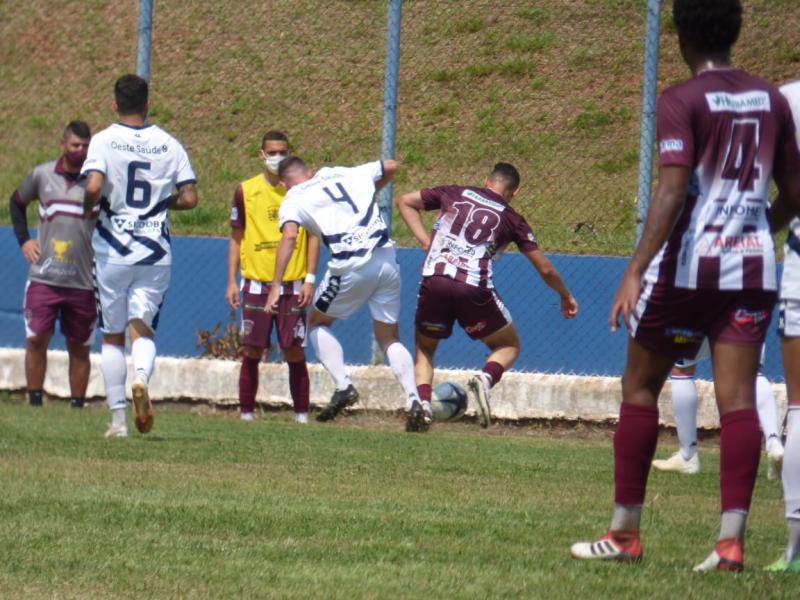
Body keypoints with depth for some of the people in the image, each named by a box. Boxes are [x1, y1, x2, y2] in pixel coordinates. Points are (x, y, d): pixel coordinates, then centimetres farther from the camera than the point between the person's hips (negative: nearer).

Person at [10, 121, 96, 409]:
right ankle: (35, 403, 3)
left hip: (83, 282, -1)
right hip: (43, 277, 1)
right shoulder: (42, 175, 5)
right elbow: (16, 203, 22)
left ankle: (77, 406, 12)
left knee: (79, 348, 5)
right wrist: (23, 239, 11)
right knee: (36, 339, -5)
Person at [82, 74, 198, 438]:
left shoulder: (104, 141, -6)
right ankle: (142, 377, -28)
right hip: (156, 253, 2)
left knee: (112, 335, 9)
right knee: (143, 327, 5)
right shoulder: (169, 145, 2)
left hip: (113, 250, -1)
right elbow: (189, 199, 0)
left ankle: (118, 418, 8)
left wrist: (87, 208, 0)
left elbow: (93, 187, -21)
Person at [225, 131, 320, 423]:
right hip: (256, 284, 1)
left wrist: (310, 279, -2)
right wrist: (231, 282, 5)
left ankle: (302, 415, 4)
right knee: (251, 352, 0)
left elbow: (313, 236, 6)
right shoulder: (246, 191, 6)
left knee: (295, 352, -2)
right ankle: (246, 414, 6)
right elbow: (236, 238, 11)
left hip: (293, 284, -1)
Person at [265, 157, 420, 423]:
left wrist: (276, 285, -16)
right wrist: (371, 192, 50)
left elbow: (290, 235, -13)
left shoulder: (294, 200, 7)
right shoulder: (349, 175, 20)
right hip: (386, 258, 4)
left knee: (318, 324, 21)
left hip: (351, 268, -4)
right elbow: (391, 166, 33)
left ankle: (343, 386, 2)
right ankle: (413, 399, -4)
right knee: (390, 339, 16)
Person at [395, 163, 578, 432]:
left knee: (424, 349, 22)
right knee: (509, 346, 20)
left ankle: (422, 403, -5)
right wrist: (565, 296, 34)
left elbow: (405, 202, 21)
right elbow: (545, 269, 17)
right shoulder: (511, 218, 15)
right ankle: (485, 380, -13)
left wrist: (425, 240, 17)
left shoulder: (455, 194, 18)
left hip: (434, 280, 2)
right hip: (475, 287, -2)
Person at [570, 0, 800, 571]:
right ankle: (732, 538, -11)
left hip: (687, 265, -4)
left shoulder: (681, 101, -8)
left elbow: (673, 189, -19)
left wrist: (636, 270, -24)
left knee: (640, 388, 9)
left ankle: (625, 532, 11)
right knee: (737, 398, -1)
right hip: (752, 267, 4)